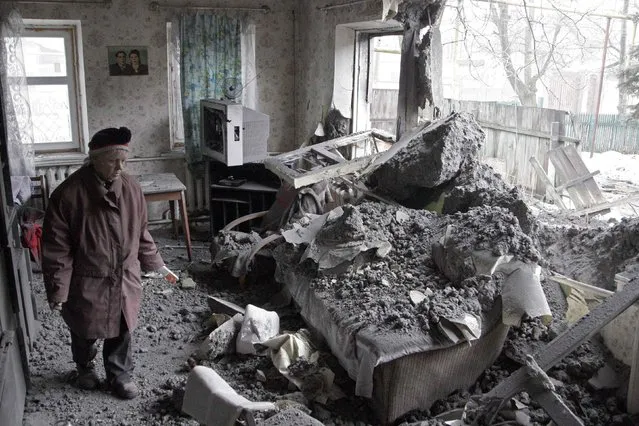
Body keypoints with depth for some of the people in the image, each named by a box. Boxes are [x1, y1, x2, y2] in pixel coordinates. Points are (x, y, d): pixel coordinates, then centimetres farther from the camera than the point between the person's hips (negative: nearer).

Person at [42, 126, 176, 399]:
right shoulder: (68, 193, -20)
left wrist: (157, 265, 11)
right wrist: (57, 289, -14)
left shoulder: (131, 188, -6)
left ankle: (119, 374, 39)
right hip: (86, 283, -3)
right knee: (85, 331, 20)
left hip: (124, 280, 3)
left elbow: (141, 233, 7)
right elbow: (56, 248, -15)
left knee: (121, 331, 17)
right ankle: (85, 368, 49)